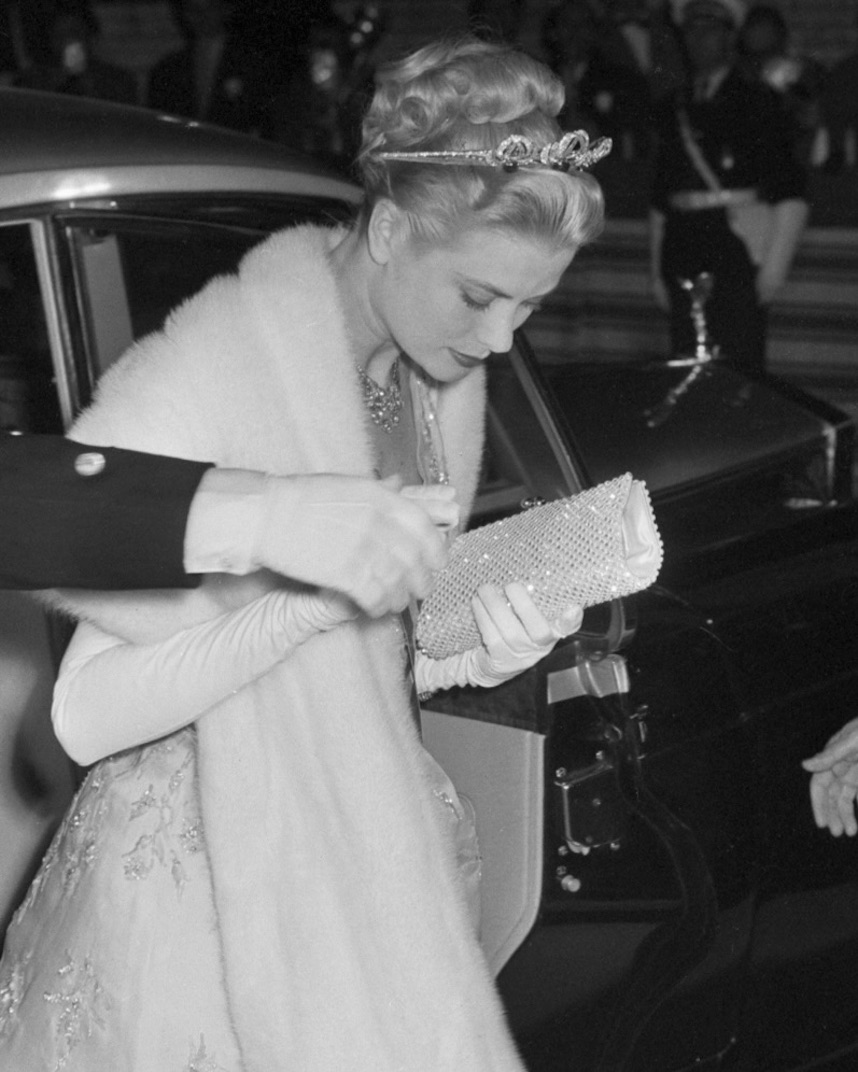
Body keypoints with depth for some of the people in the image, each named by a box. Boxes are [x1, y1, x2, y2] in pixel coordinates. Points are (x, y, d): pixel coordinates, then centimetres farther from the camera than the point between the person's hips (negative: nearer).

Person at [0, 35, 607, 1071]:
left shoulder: (441, 378, 1)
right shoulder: (212, 369, -22)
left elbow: (387, 660, 10)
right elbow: (89, 715, -23)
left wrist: (484, 642, -11)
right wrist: (312, 592, -28)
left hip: (368, 859, 6)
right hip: (202, 889, -6)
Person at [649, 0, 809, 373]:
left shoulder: (757, 102, 2)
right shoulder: (675, 110, 17)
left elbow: (790, 195, -2)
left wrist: (775, 267, -10)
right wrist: (657, 270, 13)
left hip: (738, 250, -5)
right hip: (683, 254, 5)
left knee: (740, 366, -10)